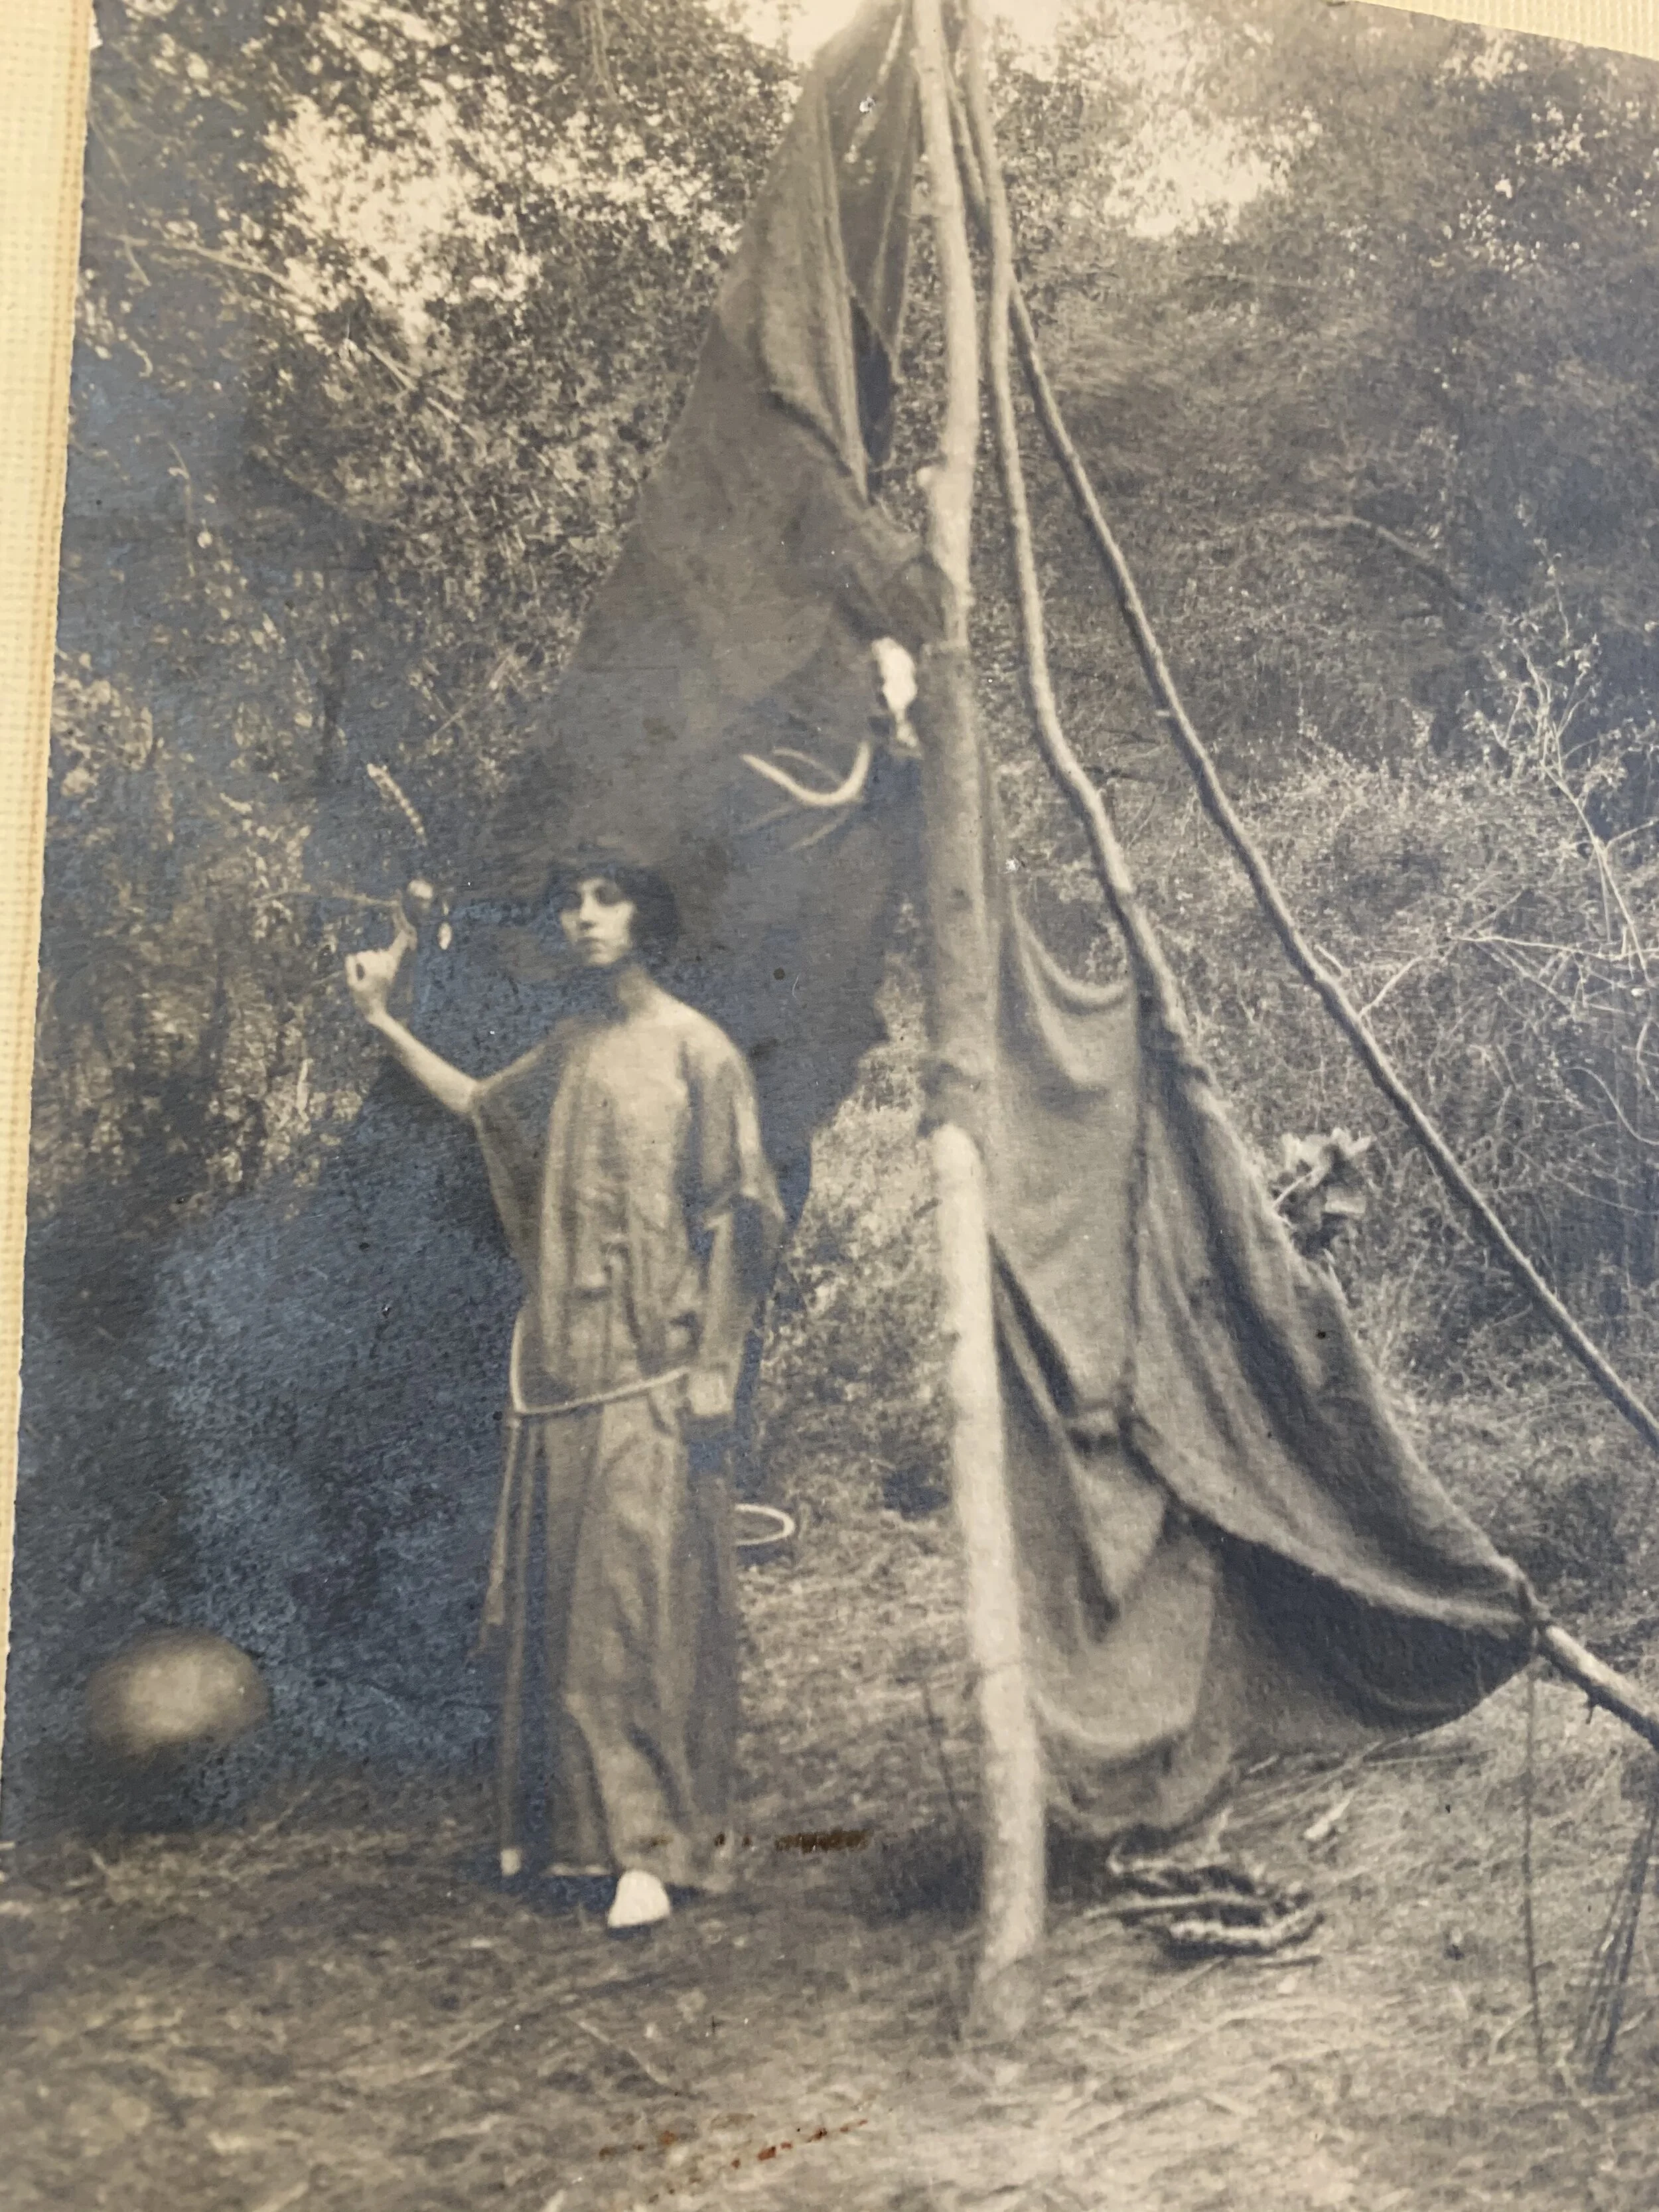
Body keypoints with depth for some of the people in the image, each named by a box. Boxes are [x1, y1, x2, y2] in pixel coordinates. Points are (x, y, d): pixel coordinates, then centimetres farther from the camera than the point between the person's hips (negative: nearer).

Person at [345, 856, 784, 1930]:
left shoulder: (696, 1048, -5)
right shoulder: (568, 1050, 13)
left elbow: (737, 1216, -8)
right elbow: (483, 1106, 33)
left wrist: (714, 1363, -13)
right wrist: (385, 1021, 29)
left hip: (654, 1363, -6)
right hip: (564, 1358, 6)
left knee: (643, 1589, -9)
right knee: (574, 1591, 9)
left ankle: (656, 1845, -4)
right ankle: (587, 1821, 19)